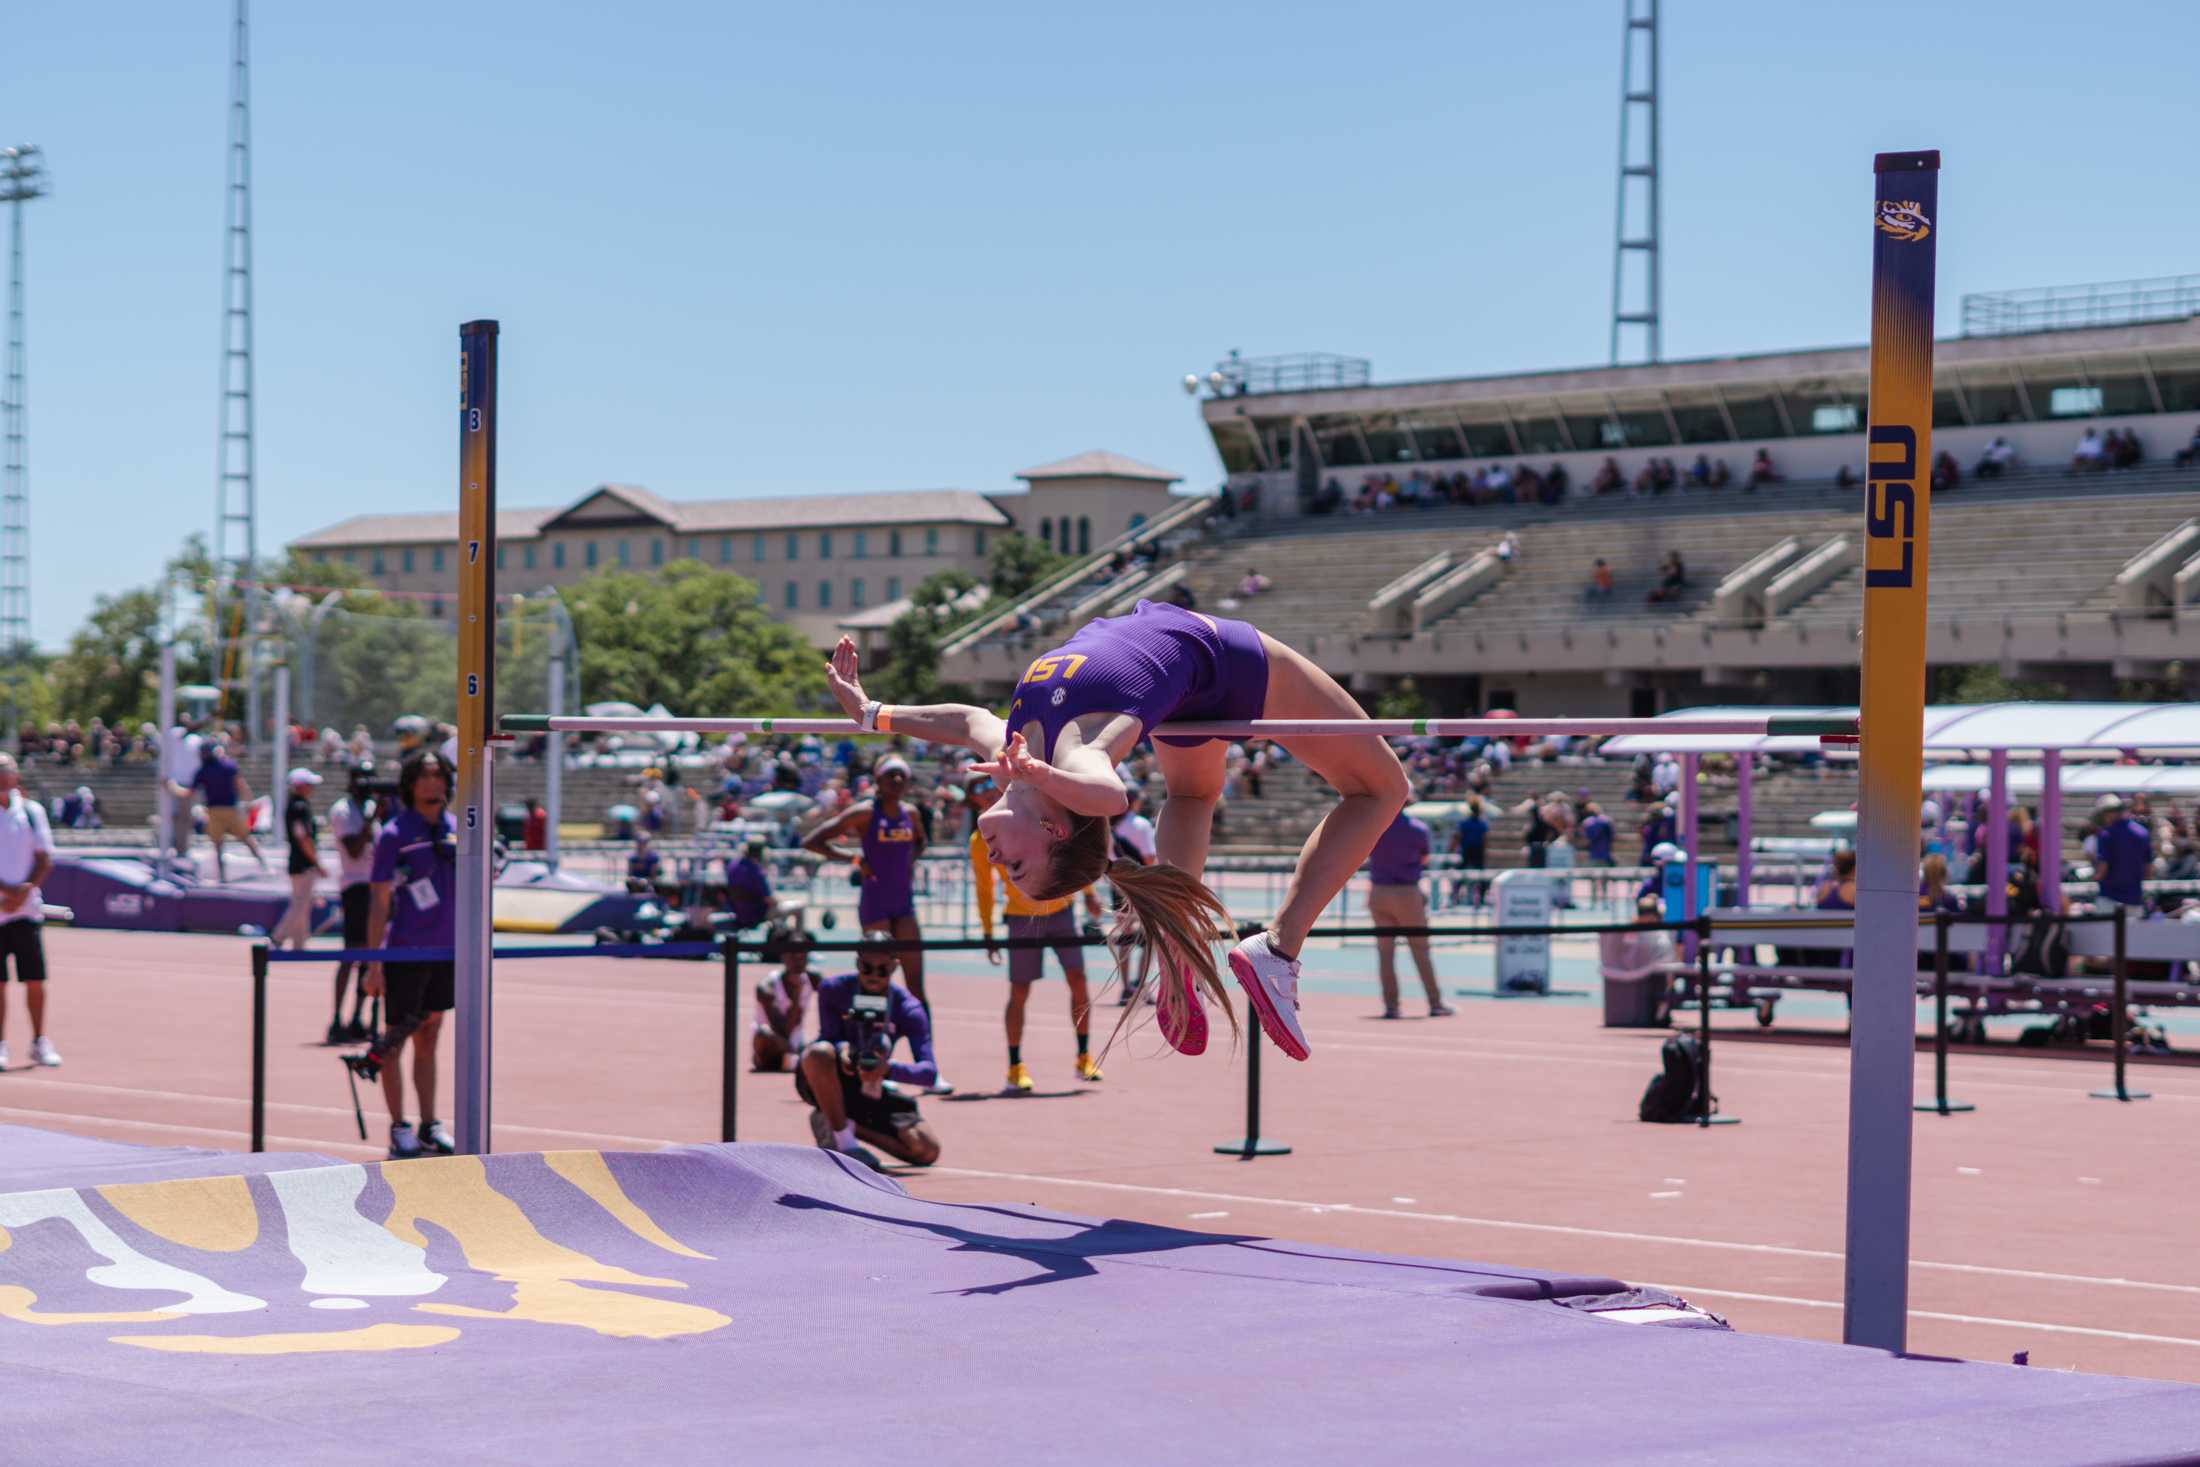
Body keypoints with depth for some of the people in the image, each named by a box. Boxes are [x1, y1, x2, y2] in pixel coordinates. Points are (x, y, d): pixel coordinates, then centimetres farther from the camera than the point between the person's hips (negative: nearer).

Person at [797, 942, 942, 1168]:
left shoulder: (907, 1008, -14)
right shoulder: (833, 989, -14)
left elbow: (929, 1072, -22)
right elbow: (829, 1037, -12)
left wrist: (889, 1069, -43)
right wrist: (842, 1049, -38)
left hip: (869, 1088, 2)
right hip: (825, 1083, -2)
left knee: (927, 1151, -14)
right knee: (820, 1052, -40)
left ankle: (841, 1125, 6)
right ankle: (844, 1142, -21)